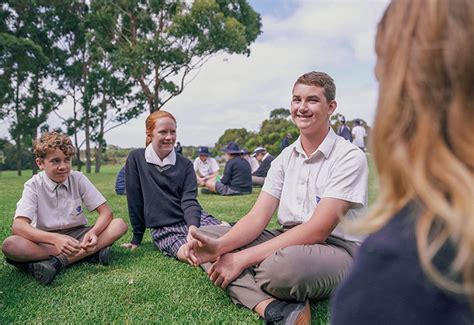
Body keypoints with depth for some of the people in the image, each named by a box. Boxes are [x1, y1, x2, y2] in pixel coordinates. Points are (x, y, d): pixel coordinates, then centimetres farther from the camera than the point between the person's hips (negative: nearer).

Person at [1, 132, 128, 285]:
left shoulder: (78, 179, -6)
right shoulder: (33, 186, -9)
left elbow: (105, 212, -9)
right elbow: (18, 226, -23)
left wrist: (93, 232, -32)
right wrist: (55, 238, -41)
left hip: (78, 235, 2)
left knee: (119, 225, -22)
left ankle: (55, 262, -29)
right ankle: (89, 253, -31)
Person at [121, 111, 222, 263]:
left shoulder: (185, 164, 4)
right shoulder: (136, 159, 1)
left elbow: (189, 200, -7)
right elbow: (134, 199, 4)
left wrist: (193, 227, -26)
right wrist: (136, 238, 6)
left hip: (194, 219, 2)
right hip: (164, 229, -1)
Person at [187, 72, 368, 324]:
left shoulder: (350, 158, -12)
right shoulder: (284, 158, 7)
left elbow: (317, 230, -20)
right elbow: (258, 217, -1)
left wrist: (243, 258, -23)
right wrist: (219, 245, -23)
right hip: (288, 242, 7)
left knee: (283, 263, -41)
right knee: (207, 234, -8)